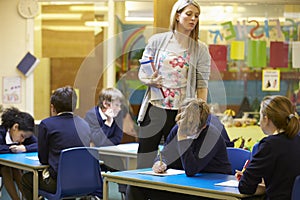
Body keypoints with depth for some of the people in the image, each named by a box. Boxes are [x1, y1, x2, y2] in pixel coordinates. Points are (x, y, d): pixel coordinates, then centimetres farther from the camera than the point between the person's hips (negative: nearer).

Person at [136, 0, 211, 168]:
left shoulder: (200, 49, 4)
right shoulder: (157, 40, 6)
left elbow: (202, 84, 2)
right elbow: (142, 72, 10)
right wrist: (149, 80, -12)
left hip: (182, 112, -1)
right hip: (154, 108, 1)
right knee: (144, 162, 4)